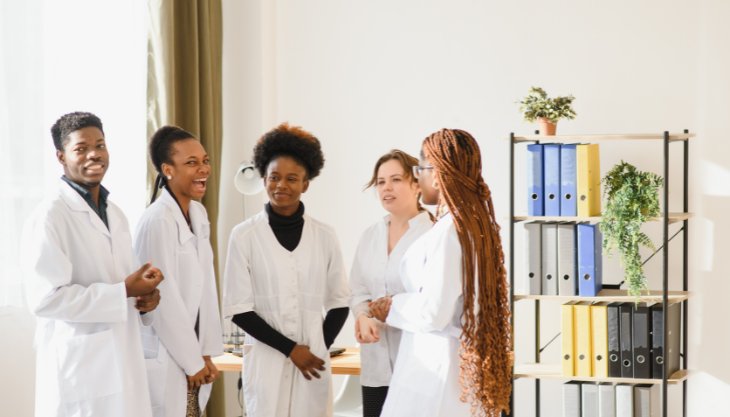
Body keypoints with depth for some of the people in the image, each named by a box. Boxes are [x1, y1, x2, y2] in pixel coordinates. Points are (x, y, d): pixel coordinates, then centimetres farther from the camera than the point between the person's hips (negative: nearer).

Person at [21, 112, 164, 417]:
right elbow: (45, 298, -20)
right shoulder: (49, 217, -11)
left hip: (125, 366, 8)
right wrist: (124, 292, -18)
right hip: (79, 373, -8)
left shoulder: (115, 215, 17)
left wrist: (147, 294, 0)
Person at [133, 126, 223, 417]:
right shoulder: (158, 221, -17)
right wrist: (193, 362, -9)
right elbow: (165, 300, -16)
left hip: (191, 361, 8)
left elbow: (206, 288, 10)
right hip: (163, 364, -8)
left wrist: (206, 354, 5)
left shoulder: (199, 215, 10)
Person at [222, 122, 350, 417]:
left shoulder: (324, 237, 6)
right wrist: (290, 349, -8)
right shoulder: (244, 236, 0)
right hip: (266, 361, -2)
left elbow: (338, 302, 12)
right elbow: (238, 309, -2)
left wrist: (320, 348, -2)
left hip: (314, 361, 2)